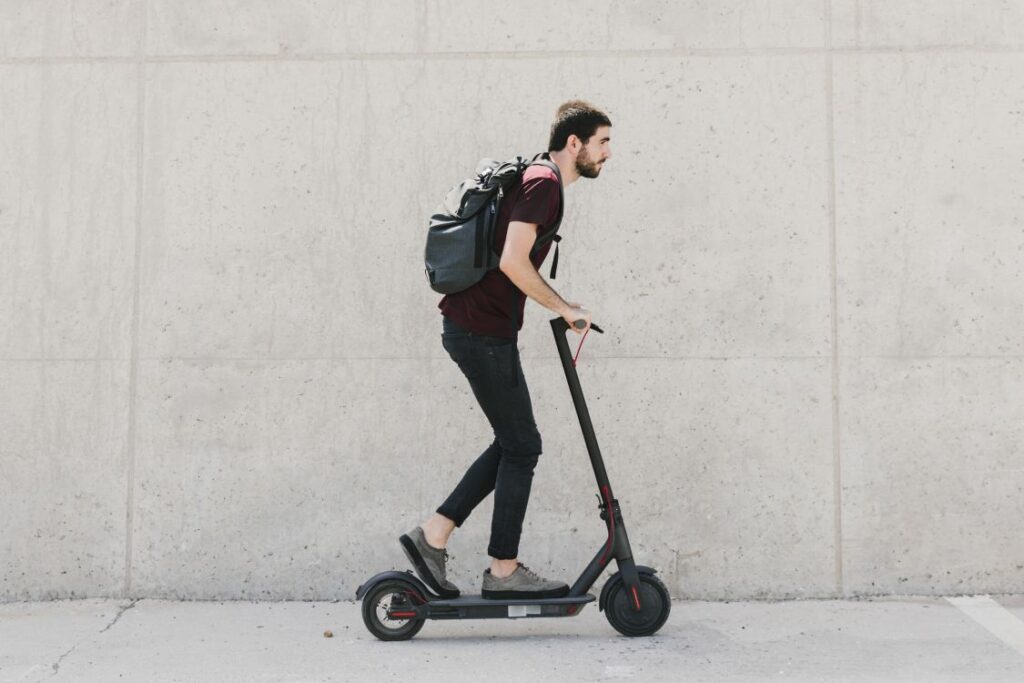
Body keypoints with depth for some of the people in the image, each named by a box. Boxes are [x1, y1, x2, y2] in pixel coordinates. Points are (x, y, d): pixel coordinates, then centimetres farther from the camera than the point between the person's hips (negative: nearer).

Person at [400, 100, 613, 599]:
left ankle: (432, 536, 17)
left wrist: (560, 307, 22)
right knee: (522, 447, -1)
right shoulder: (543, 183, -13)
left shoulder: (538, 181, 19)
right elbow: (512, 261, -24)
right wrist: (563, 308, -14)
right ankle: (504, 571, 10)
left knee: (513, 444, 14)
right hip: (481, 331, -10)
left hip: (479, 328, 10)